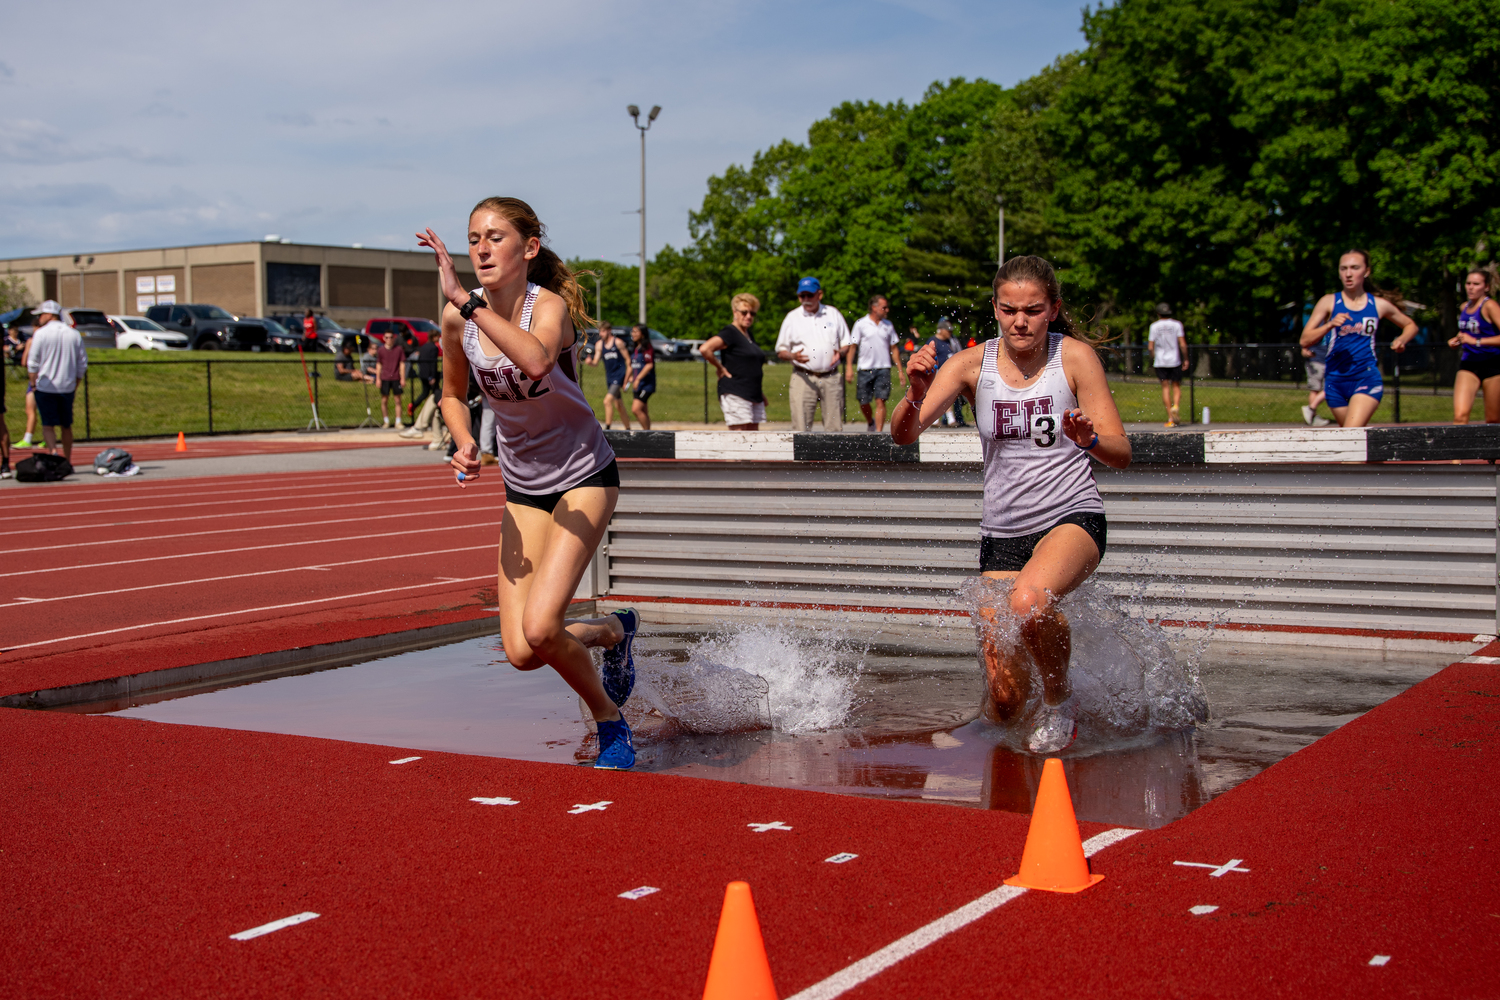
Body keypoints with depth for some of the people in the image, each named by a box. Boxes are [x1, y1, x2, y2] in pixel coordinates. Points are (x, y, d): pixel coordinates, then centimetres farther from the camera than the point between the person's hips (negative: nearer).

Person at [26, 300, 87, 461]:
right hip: (68, 387, 4)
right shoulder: (74, 334, 5)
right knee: (66, 425, 13)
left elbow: (33, 363, -8)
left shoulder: (41, 334, -8)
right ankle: (67, 460, 19)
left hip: (45, 387, -4)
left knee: (48, 425, -2)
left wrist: (33, 382, 2)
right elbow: (82, 363, 8)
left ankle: (53, 452, -23)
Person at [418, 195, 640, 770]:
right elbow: (453, 395, 12)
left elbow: (537, 361, -48)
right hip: (523, 488, 5)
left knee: (539, 628, -20)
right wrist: (463, 444, -8)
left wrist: (466, 298, -49)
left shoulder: (549, 304, -22)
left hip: (585, 477, -5)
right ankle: (614, 630, 28)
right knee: (521, 653, -5)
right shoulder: (458, 318, -7)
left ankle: (610, 724, 8)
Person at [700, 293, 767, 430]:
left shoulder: (748, 334, 18)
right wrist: (720, 368, -13)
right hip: (735, 394, -9)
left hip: (754, 396, 9)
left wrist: (760, 393, 22)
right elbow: (705, 349, -23)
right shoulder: (730, 333, -8)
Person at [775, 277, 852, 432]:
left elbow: (847, 343, 16)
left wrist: (840, 352, -7)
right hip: (803, 377, -1)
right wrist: (793, 356, -14)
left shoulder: (834, 314, 12)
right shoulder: (792, 317, 8)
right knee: (800, 428, -9)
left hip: (831, 378, 2)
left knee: (835, 426, 0)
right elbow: (780, 352, 8)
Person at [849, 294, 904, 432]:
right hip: (865, 369, -1)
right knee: (863, 402, 6)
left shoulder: (888, 325, 10)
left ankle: (879, 431, -10)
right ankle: (870, 422, 34)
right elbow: (852, 346, 0)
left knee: (880, 401, -9)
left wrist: (900, 370, 11)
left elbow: (893, 349, 14)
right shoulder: (861, 324, 0)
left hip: (883, 369, 1)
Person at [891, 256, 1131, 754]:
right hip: (1002, 532, 3)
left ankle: (1059, 700, -7)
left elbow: (1121, 454, -6)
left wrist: (1089, 439, -29)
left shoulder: (1075, 357, -5)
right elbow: (903, 434, -9)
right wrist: (916, 392, -31)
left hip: (1072, 517, -2)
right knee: (1003, 704, -4)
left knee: (1028, 601, -37)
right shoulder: (973, 363, -1)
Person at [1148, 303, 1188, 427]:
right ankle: (1175, 406, -19)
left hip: (1160, 361, 0)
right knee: (1176, 386, 10)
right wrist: (1185, 359, 3)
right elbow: (1183, 344, -6)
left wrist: (1152, 358, 14)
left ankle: (1170, 418, -3)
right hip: (1175, 360, 0)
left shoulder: (1154, 326, 1)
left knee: (1165, 388, 2)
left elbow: (1151, 346, -1)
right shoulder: (1176, 325, -1)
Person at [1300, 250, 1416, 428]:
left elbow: (1411, 326, 21)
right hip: (1335, 380, 2)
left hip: (1367, 379, -2)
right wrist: (1330, 325, -21)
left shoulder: (1379, 305, 5)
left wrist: (1402, 339, -1)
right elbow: (1305, 340, -5)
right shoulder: (1329, 302, 2)